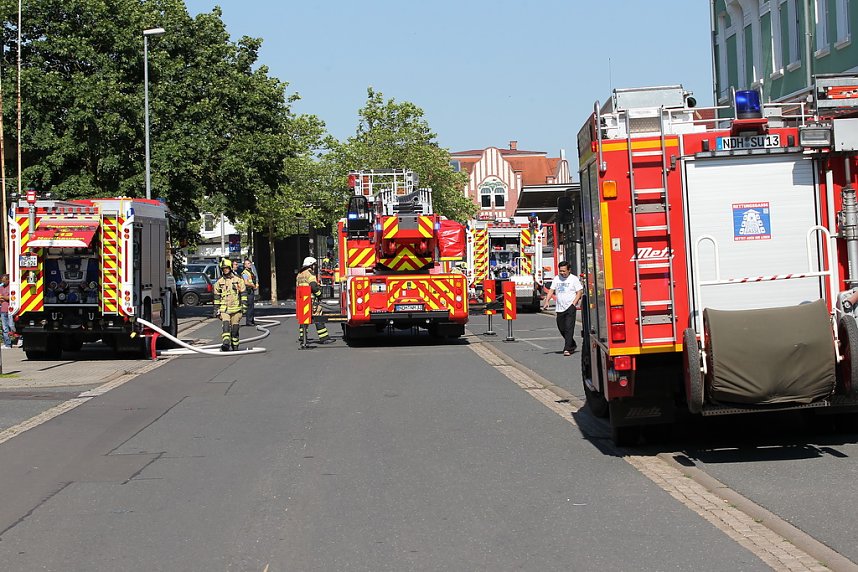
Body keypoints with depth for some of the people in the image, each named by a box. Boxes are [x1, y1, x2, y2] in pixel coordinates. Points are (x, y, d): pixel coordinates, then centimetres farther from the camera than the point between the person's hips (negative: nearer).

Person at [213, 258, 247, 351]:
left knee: (235, 328, 3)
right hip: (224, 309, 0)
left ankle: (235, 346, 16)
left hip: (236, 308, 0)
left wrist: (244, 305, -1)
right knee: (226, 325, -20)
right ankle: (226, 343, -32)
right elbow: (217, 296, 13)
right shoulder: (219, 281, 8)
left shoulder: (238, 279, 4)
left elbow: (243, 293, 5)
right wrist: (216, 309, 9)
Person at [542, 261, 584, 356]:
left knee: (569, 328, -12)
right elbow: (551, 291, 9)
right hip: (559, 308, 6)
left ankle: (567, 349, -13)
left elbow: (579, 292, -3)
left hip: (570, 308, -6)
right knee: (561, 328, 11)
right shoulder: (556, 279, 12)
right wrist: (546, 301, -6)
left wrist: (574, 303, -14)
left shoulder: (574, 279, -1)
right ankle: (572, 345, 31)